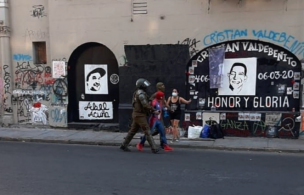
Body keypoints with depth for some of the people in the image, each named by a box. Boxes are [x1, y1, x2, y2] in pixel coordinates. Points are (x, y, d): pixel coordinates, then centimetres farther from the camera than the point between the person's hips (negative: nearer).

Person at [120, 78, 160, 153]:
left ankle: (124, 145, 21)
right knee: (147, 132, -9)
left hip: (137, 115, 10)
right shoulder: (140, 93, -15)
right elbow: (145, 105, -23)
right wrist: (154, 110, -18)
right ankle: (154, 148, -9)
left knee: (133, 131, 15)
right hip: (140, 115, -10)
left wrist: (151, 110, 12)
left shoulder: (137, 93, 17)